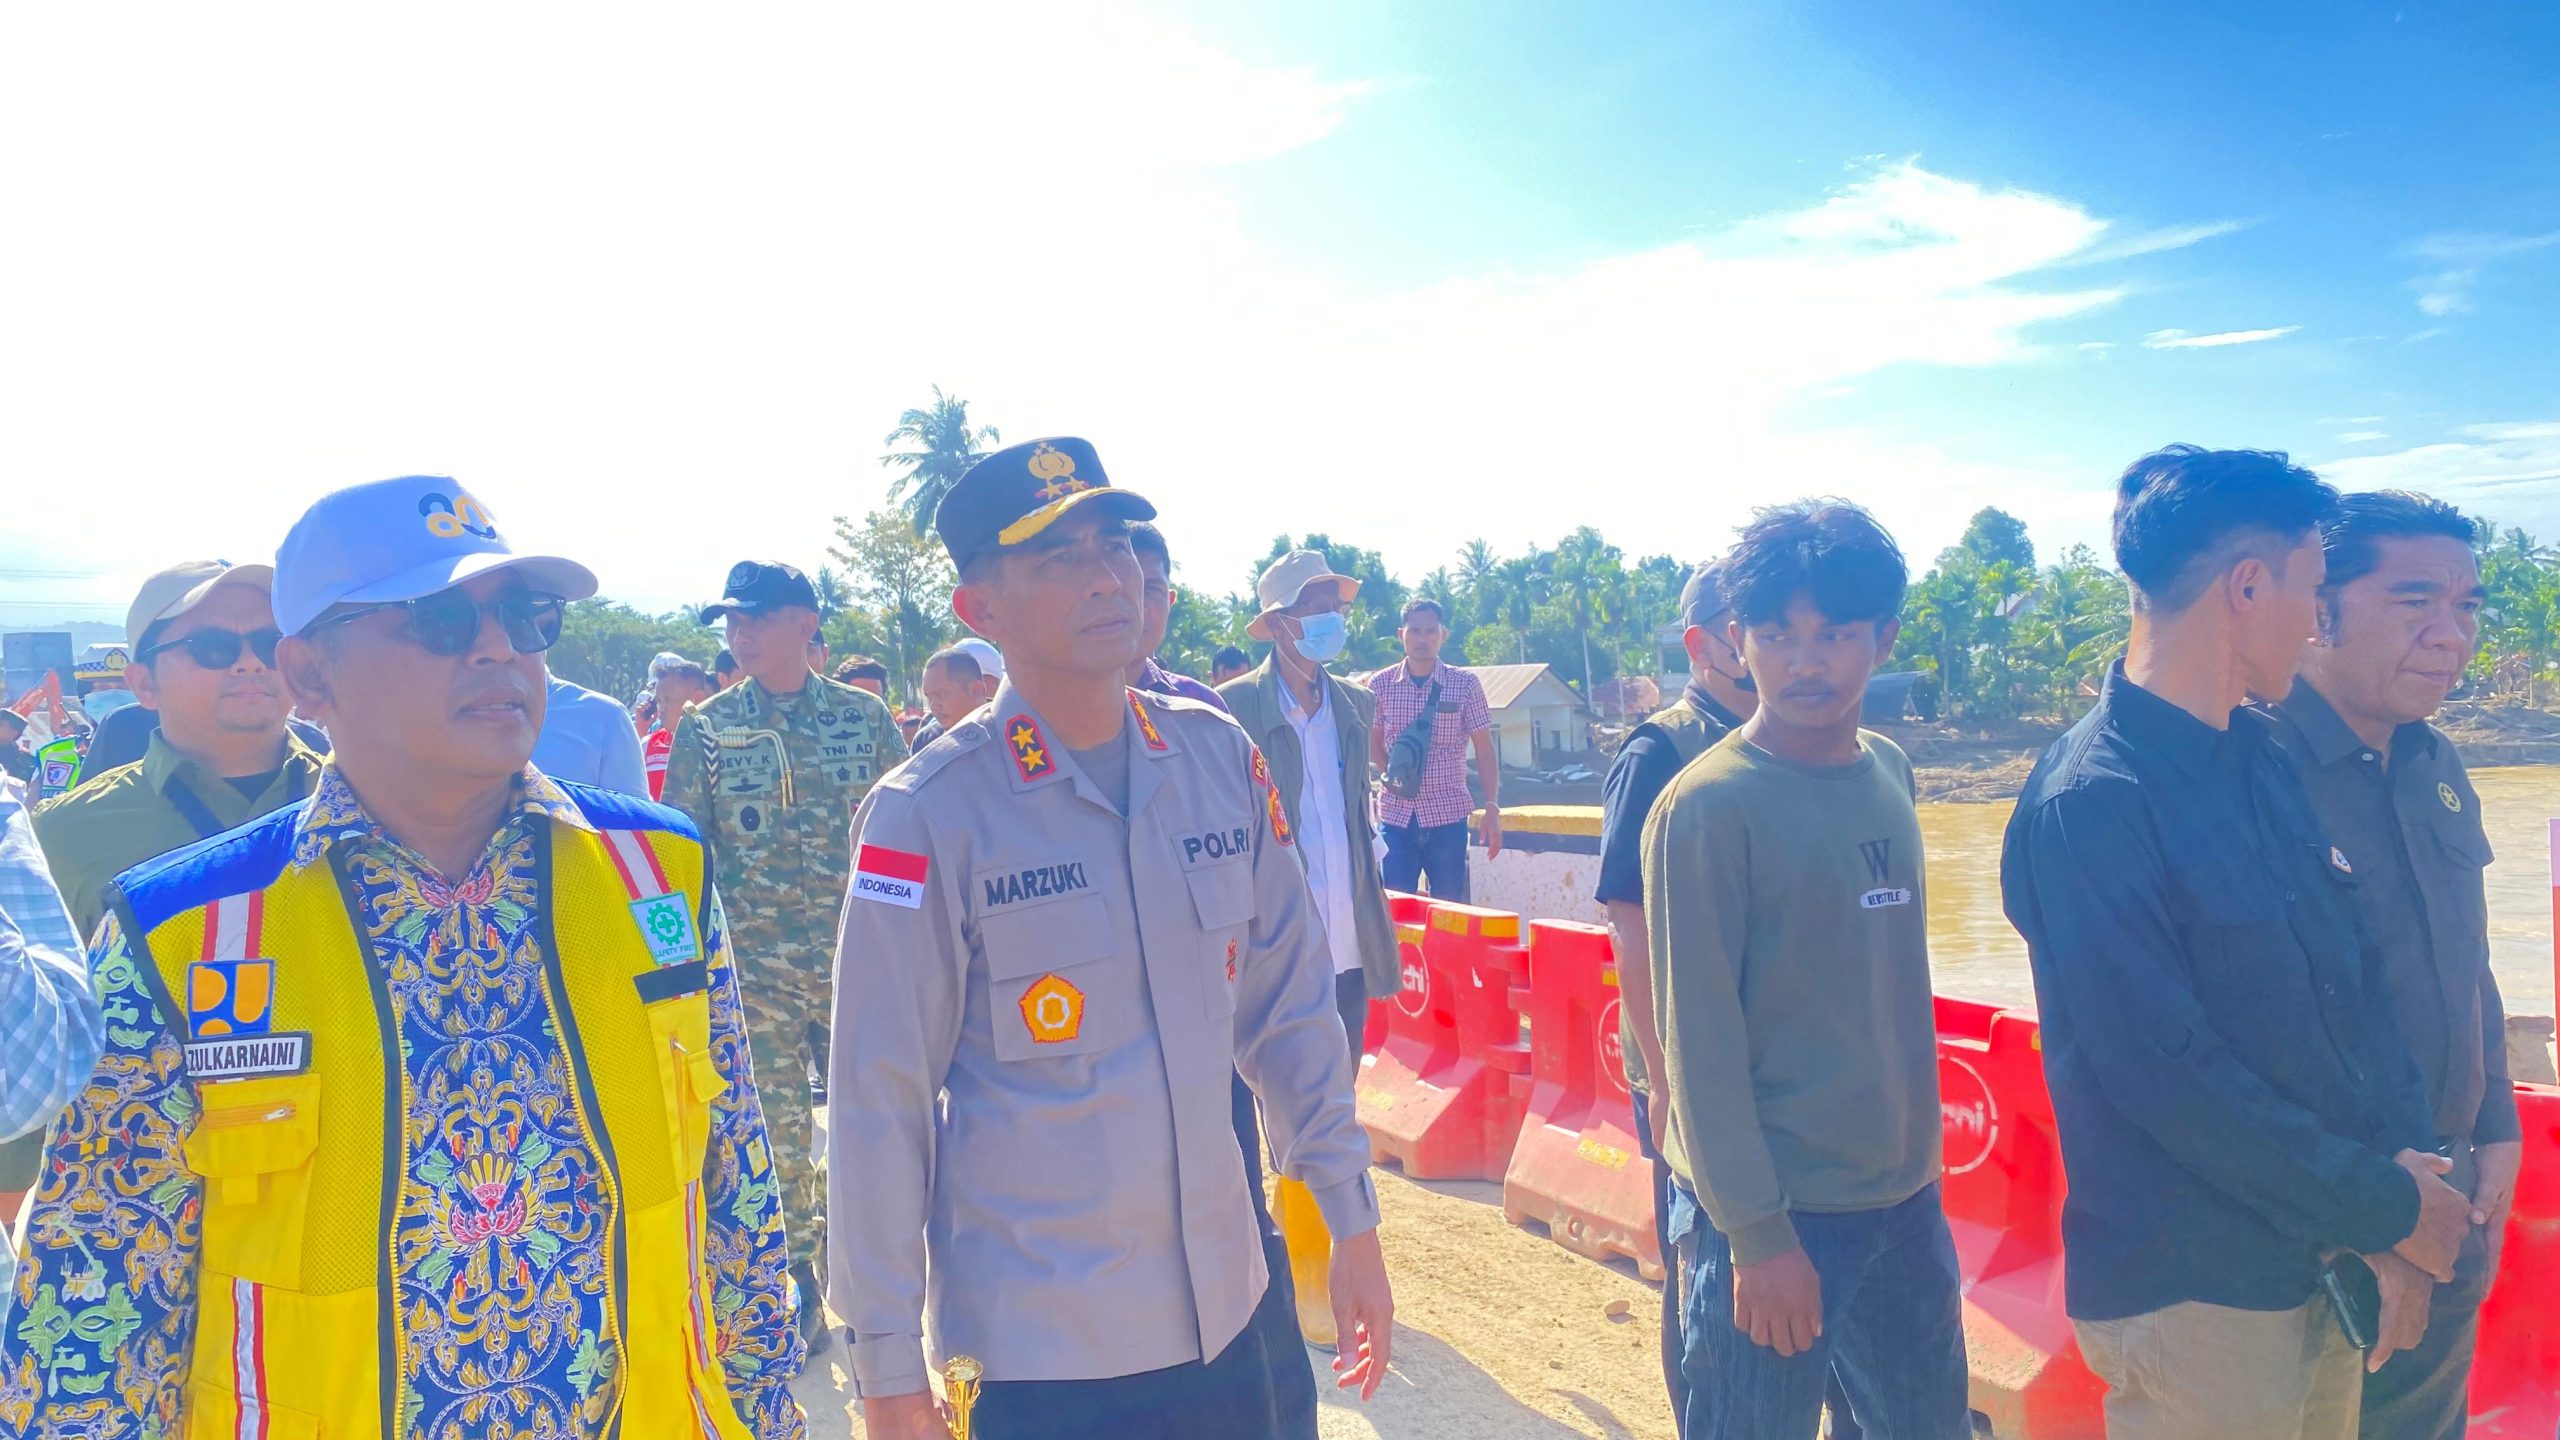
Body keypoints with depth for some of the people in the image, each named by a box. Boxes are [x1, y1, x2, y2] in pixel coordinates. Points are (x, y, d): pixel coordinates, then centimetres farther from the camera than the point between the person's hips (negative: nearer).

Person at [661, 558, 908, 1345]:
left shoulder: (864, 715, 0)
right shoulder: (705, 729, 1)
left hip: (862, 961, 0)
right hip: (757, 969, 0)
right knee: (777, 1131, 9)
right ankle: (797, 1283, 27)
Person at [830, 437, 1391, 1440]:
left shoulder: (1221, 757, -2)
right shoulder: (929, 816, -15)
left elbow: (1289, 1006, 5)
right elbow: (881, 1103, -11)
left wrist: (1351, 1216, 7)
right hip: (1038, 1356, -4)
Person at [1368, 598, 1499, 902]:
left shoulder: (1465, 685, -2)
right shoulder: (1380, 685, 2)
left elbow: (1484, 750, 2)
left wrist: (1492, 808, -6)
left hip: (1448, 815, -1)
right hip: (1396, 814, 1)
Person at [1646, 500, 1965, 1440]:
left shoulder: (1889, 771, 4)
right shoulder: (1708, 808, -16)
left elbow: (1893, 981, 12)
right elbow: (1702, 1042, -16)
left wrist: (1915, 1156, 11)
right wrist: (1757, 1235, -15)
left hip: (1906, 1193, 6)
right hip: (1776, 1213, -6)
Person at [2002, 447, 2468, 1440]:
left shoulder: (2262, 759, 5)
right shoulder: (2090, 801, -21)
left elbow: (2359, 977, 8)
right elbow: (2167, 1072, -22)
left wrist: (2404, 1166, -5)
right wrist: (2387, 1206, -12)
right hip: (2191, 1291, -8)